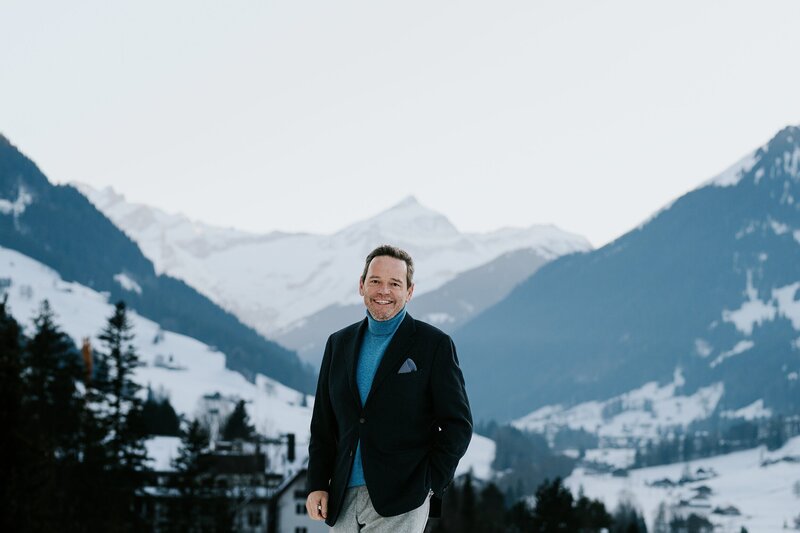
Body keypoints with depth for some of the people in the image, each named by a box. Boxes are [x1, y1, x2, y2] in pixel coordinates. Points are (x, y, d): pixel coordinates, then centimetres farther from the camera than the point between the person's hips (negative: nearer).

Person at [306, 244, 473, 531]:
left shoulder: (435, 345, 0)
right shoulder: (339, 344, 13)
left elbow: (457, 424, -1)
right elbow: (323, 423, 16)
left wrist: (429, 487, -9)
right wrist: (317, 485, 6)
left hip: (400, 502, -5)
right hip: (344, 500, 5)